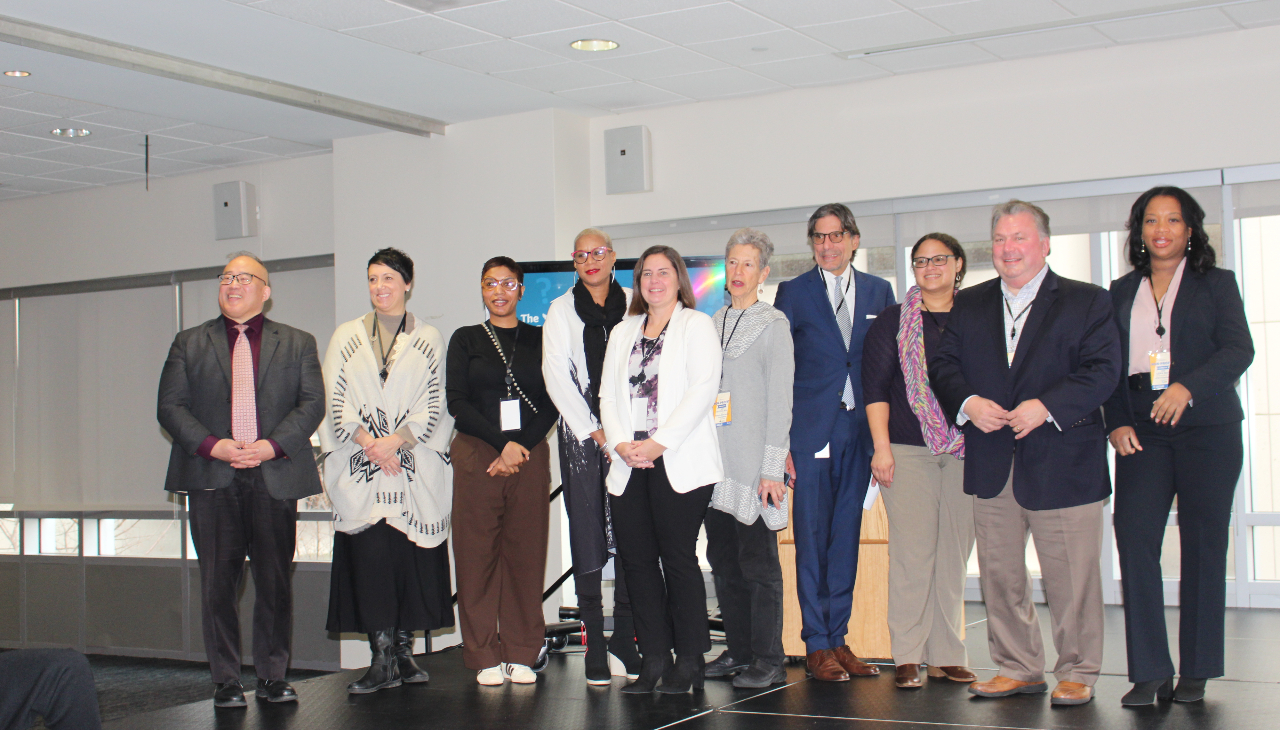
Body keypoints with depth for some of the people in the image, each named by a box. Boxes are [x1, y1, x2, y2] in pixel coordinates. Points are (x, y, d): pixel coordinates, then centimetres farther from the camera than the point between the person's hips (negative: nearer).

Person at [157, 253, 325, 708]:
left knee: (275, 583, 3)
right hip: (212, 481, 0)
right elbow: (170, 407, 5)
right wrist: (212, 445, -11)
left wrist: (273, 445, -12)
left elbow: (312, 403, 3)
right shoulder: (189, 343, 13)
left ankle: (273, 677, 14)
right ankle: (226, 681, 10)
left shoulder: (297, 343, 12)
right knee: (218, 584, 1)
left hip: (275, 477, 0)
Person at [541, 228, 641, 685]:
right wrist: (596, 433, -6)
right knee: (586, 535, -3)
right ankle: (594, 644, 2)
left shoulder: (634, 305, 11)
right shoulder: (561, 311, 9)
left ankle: (626, 635, 8)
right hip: (581, 434, -1)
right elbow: (556, 377, 2)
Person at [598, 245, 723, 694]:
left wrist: (659, 442, -15)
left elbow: (703, 387, -8)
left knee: (678, 559, -5)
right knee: (637, 560, 3)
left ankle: (688, 662, 4)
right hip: (629, 464, 5)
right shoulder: (623, 333, 21)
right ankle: (654, 660, 11)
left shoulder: (696, 325, 5)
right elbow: (608, 395, 14)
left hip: (679, 462, -5)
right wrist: (620, 443, -5)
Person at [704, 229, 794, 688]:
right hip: (714, 461, 6)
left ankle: (768, 660, 3)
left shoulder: (773, 325, -1)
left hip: (753, 462, -6)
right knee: (723, 560, 9)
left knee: (758, 562, -4)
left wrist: (771, 468, -12)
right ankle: (738, 650, 19)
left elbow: (780, 400, -6)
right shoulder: (712, 324, 16)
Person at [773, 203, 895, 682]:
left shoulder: (879, 292, 10)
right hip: (810, 431, -3)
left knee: (846, 538, 8)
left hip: (859, 431, 3)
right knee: (812, 539, 0)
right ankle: (817, 646, 6)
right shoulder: (793, 293, 4)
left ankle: (838, 638, 16)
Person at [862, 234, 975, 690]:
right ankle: (907, 656, 1)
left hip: (965, 449, 2)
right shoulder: (892, 322, 7)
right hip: (908, 450, -2)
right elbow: (875, 386, 2)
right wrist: (881, 447, -6)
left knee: (955, 553, 4)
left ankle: (947, 655, 11)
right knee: (912, 551, -5)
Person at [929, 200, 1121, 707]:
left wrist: (1046, 407, -20)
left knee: (1070, 577, 0)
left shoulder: (1088, 302, 2)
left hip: (1062, 461, -4)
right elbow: (942, 364, 8)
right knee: (999, 572, 9)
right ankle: (1018, 666, 22)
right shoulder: (969, 304, 14)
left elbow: (1103, 370, -8)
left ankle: (1078, 673, 15)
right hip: (992, 464, 4)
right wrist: (968, 403, -12)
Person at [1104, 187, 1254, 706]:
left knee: (1203, 547, 0)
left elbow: (1238, 350, -5)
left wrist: (1187, 387, -20)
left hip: (1206, 429, -2)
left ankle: (1195, 672, 10)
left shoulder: (1216, 284, 8)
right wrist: (1116, 422, -3)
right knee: (1134, 539, -10)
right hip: (1142, 433, 2)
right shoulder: (1121, 292, 16)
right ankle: (1149, 672, -5)